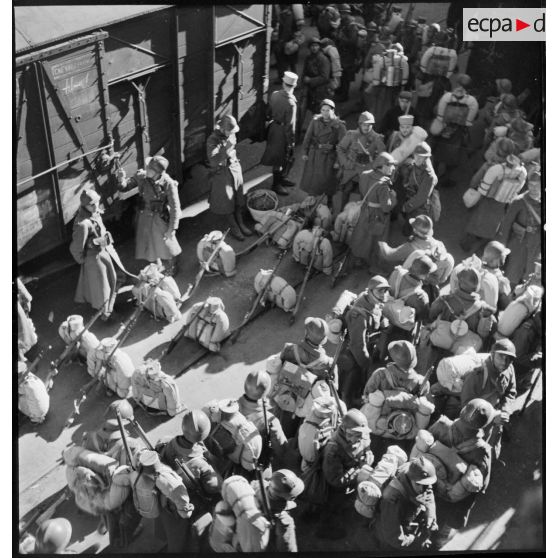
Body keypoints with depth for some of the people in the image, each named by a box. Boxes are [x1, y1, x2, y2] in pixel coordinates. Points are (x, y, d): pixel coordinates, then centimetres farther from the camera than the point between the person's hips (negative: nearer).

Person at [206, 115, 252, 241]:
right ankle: (233, 227, 23)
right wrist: (226, 147, -38)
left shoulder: (231, 135, -4)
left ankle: (240, 223, 33)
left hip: (234, 168, 6)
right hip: (221, 174, -6)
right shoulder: (212, 140, -24)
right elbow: (214, 162, -33)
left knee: (238, 199, 16)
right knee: (227, 202, 8)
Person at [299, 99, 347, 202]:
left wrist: (338, 161, -11)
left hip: (329, 156, -3)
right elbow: (308, 137, 6)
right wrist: (304, 152, 3)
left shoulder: (339, 125, -10)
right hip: (314, 154, 3)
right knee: (311, 179, 8)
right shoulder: (315, 121, -1)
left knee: (327, 181, 5)